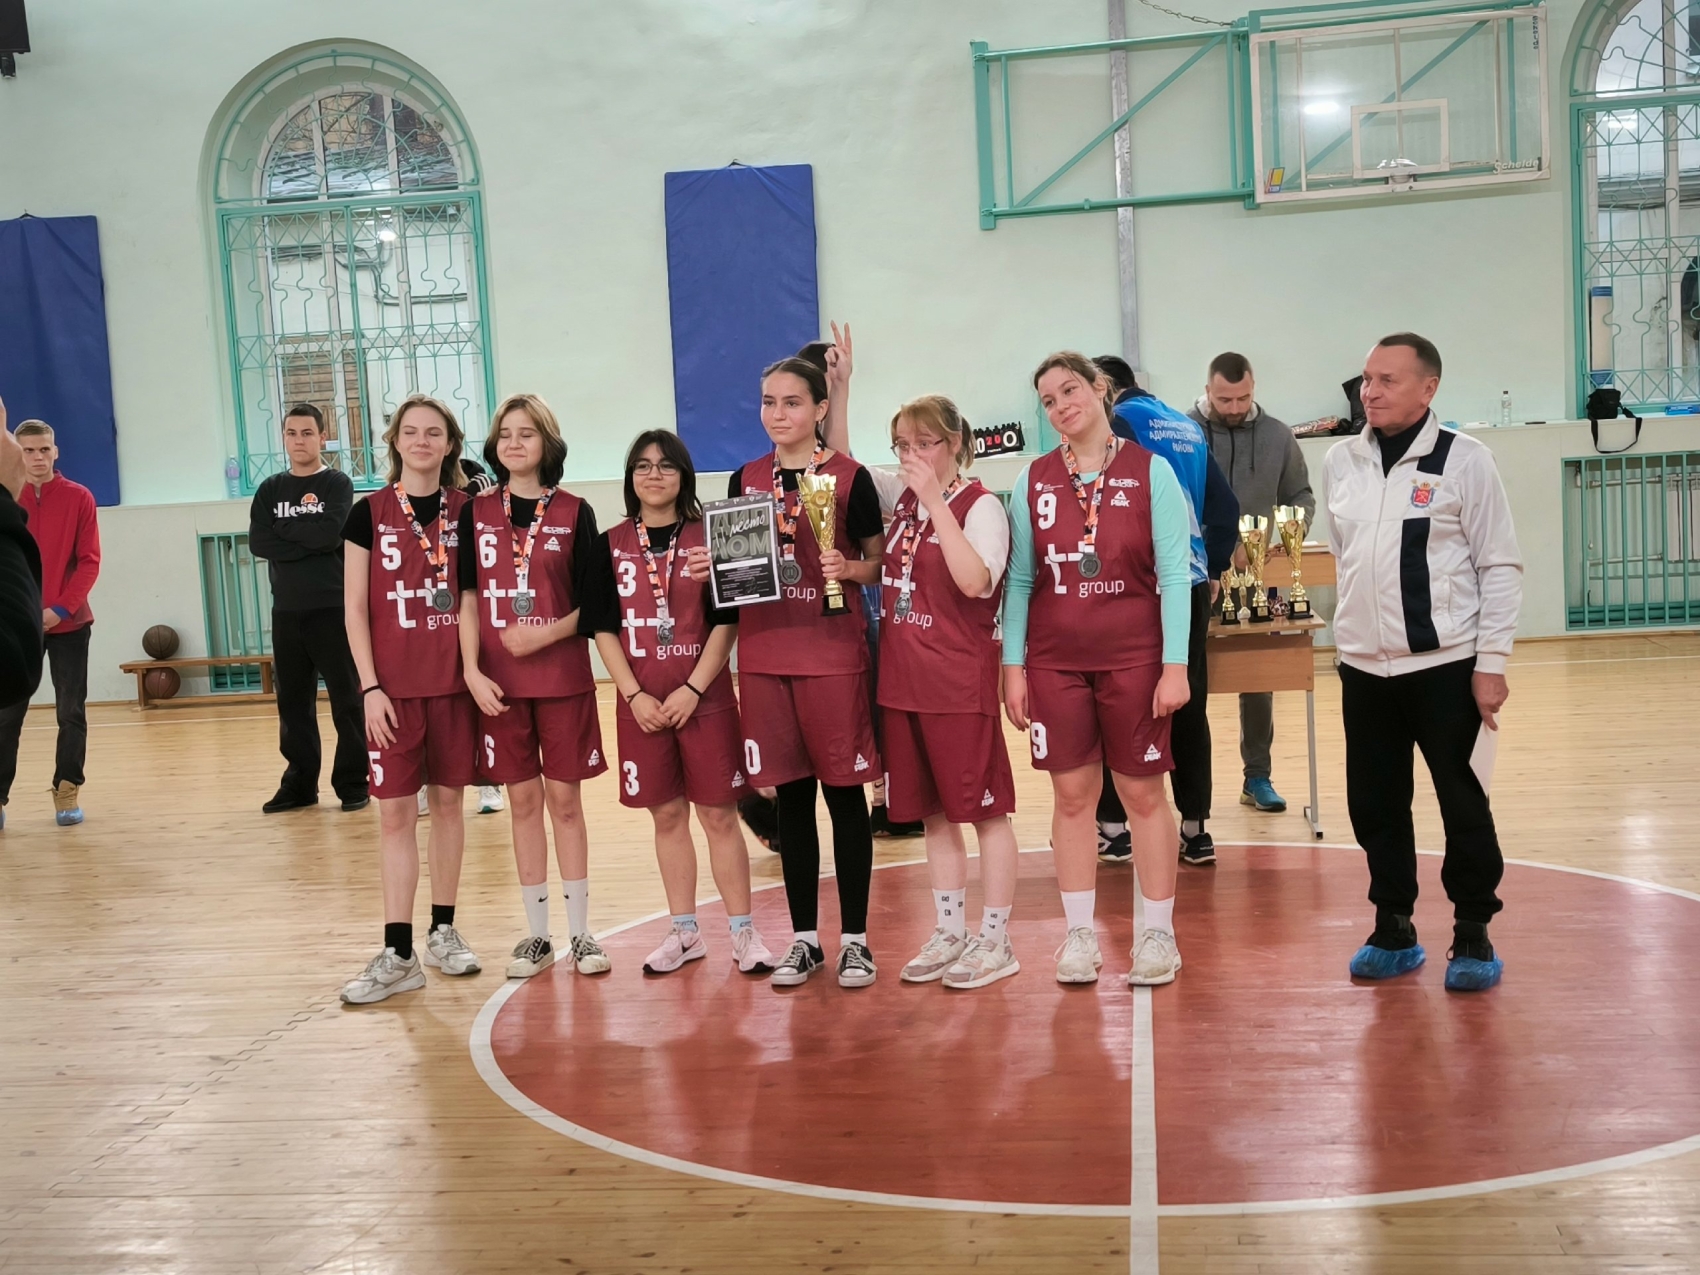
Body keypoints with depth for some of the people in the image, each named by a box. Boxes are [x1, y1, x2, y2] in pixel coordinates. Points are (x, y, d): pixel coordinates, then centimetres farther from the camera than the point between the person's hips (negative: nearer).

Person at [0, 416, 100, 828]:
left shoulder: (79, 498, 1)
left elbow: (89, 561, -2)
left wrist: (61, 609, -12)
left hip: (69, 623, 0)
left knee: (71, 712, 3)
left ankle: (68, 790, 12)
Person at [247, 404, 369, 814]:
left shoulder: (337, 485, 1)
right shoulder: (270, 490, 12)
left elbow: (330, 534, -16)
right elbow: (258, 542, -2)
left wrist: (285, 529, -4)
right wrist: (308, 542, -11)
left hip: (333, 608, -4)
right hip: (286, 610, 4)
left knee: (346, 700, -1)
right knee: (293, 702, 9)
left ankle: (353, 782, 6)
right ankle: (300, 783, 17)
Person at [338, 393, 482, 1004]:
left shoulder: (467, 512, 4)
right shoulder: (369, 513, 0)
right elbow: (354, 609, -1)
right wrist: (370, 686, -8)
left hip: (455, 679, 2)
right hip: (394, 684, -2)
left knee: (448, 801, 9)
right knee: (395, 812, -1)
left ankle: (443, 931, 21)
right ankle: (398, 955, 3)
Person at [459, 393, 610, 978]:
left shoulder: (574, 512, 0)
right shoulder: (476, 512, 5)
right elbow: (468, 597, 2)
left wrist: (547, 634, -15)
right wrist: (472, 670, -7)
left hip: (563, 677, -1)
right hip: (500, 682, 2)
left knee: (565, 800, 4)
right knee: (523, 802, 7)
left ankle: (580, 931, 14)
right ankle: (537, 934, 17)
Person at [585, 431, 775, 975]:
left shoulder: (708, 538, -1)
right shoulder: (611, 545, 5)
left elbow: (726, 623, -5)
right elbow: (604, 629, 2)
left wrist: (692, 690, -13)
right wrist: (635, 695, -8)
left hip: (704, 699, -2)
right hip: (641, 705, 2)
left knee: (718, 813, 1)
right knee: (667, 817, 10)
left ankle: (743, 931, 12)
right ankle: (684, 932, 21)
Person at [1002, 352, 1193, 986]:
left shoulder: (1150, 471, -3)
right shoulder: (1033, 480, 4)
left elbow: (1175, 574, -5)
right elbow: (1019, 579, 5)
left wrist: (1175, 665, -11)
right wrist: (1012, 666, 0)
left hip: (1134, 658, -2)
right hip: (1054, 660, 2)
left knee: (1143, 793, 5)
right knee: (1071, 795, 6)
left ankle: (1158, 932, 17)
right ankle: (1080, 933, 17)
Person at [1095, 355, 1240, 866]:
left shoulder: (1121, 422, -3)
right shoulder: (1188, 427, 17)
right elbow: (1225, 506, 14)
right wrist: (1214, 569, 20)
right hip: (1190, 582, 6)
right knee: (1189, 706, 8)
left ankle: (1114, 827, 6)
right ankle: (1195, 830, 12)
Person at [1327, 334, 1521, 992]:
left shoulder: (1464, 459, -7)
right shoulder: (1340, 462, 6)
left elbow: (1502, 566, -6)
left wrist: (1492, 662, -10)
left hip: (1446, 666, -4)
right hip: (1363, 667, 5)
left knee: (1463, 803, 4)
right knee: (1374, 804, 10)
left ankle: (1473, 932, 19)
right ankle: (1393, 928, 24)